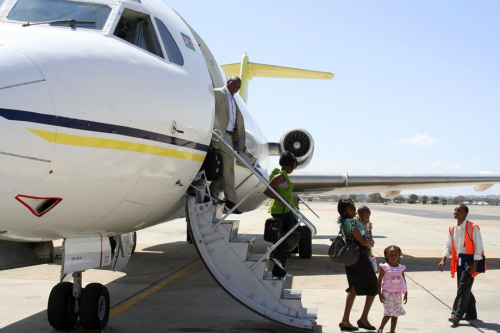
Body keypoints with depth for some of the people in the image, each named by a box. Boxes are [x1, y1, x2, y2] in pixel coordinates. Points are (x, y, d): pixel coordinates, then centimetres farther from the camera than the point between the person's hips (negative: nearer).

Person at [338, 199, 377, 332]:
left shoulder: (343, 222, 8)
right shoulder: (351, 222, -21)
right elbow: (362, 242, -20)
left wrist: (368, 242, 9)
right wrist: (371, 241, 0)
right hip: (360, 257, -9)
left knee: (355, 288, 15)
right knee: (373, 285, 8)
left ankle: (345, 321, 12)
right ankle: (363, 318, 8)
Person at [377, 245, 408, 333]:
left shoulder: (401, 268, 6)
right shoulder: (384, 267, -6)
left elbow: (404, 281, 14)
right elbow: (379, 281, -3)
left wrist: (406, 294, 13)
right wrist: (380, 294, -7)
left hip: (398, 294, 5)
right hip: (387, 293, -4)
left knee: (395, 314, 8)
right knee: (388, 313, -11)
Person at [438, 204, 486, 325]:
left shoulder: (473, 228, -14)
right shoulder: (452, 229, 6)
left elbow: (478, 247, -13)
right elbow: (449, 245, 12)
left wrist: (474, 264, -17)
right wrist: (443, 260, 1)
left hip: (470, 261, -7)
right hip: (459, 261, 7)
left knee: (463, 288, -11)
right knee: (463, 288, 13)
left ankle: (457, 315, -14)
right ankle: (471, 313, 27)